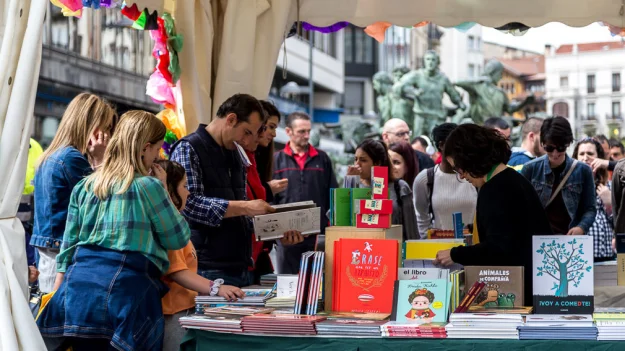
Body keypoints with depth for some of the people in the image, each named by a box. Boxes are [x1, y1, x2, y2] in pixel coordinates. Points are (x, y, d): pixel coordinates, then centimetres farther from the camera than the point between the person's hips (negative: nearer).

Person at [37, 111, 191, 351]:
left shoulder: (84, 186, 14)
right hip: (126, 290, -5)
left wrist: (58, 294, 20)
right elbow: (178, 239, 5)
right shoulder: (148, 186, -3)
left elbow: (69, 244, 15)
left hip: (79, 286, 6)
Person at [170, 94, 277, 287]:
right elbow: (190, 203, -20)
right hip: (208, 270, -8)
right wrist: (245, 208, -24)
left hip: (240, 268, 8)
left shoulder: (235, 154, 18)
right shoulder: (188, 149, -7)